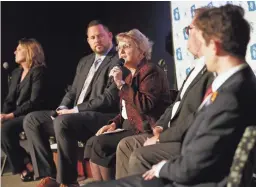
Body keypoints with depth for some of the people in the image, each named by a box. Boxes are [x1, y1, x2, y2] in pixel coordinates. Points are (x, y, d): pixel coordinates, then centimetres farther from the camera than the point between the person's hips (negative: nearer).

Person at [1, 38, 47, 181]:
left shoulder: (38, 71, -10)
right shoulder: (16, 73, 17)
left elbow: (34, 102, -18)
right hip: (15, 115, 8)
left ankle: (26, 166, -14)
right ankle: (26, 163, -9)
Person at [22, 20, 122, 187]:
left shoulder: (118, 61, -7)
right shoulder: (85, 61, 21)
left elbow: (110, 98, -17)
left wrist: (76, 110, -17)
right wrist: (63, 108, -1)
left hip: (101, 117, -9)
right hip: (74, 115, 9)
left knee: (63, 122, -35)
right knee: (32, 120, -3)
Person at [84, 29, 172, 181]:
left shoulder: (150, 71, -12)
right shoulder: (132, 74, 16)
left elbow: (145, 105, -26)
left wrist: (121, 84, -22)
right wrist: (115, 123, 7)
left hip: (145, 130, -9)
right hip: (131, 126, 9)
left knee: (100, 144, -19)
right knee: (92, 143, -6)